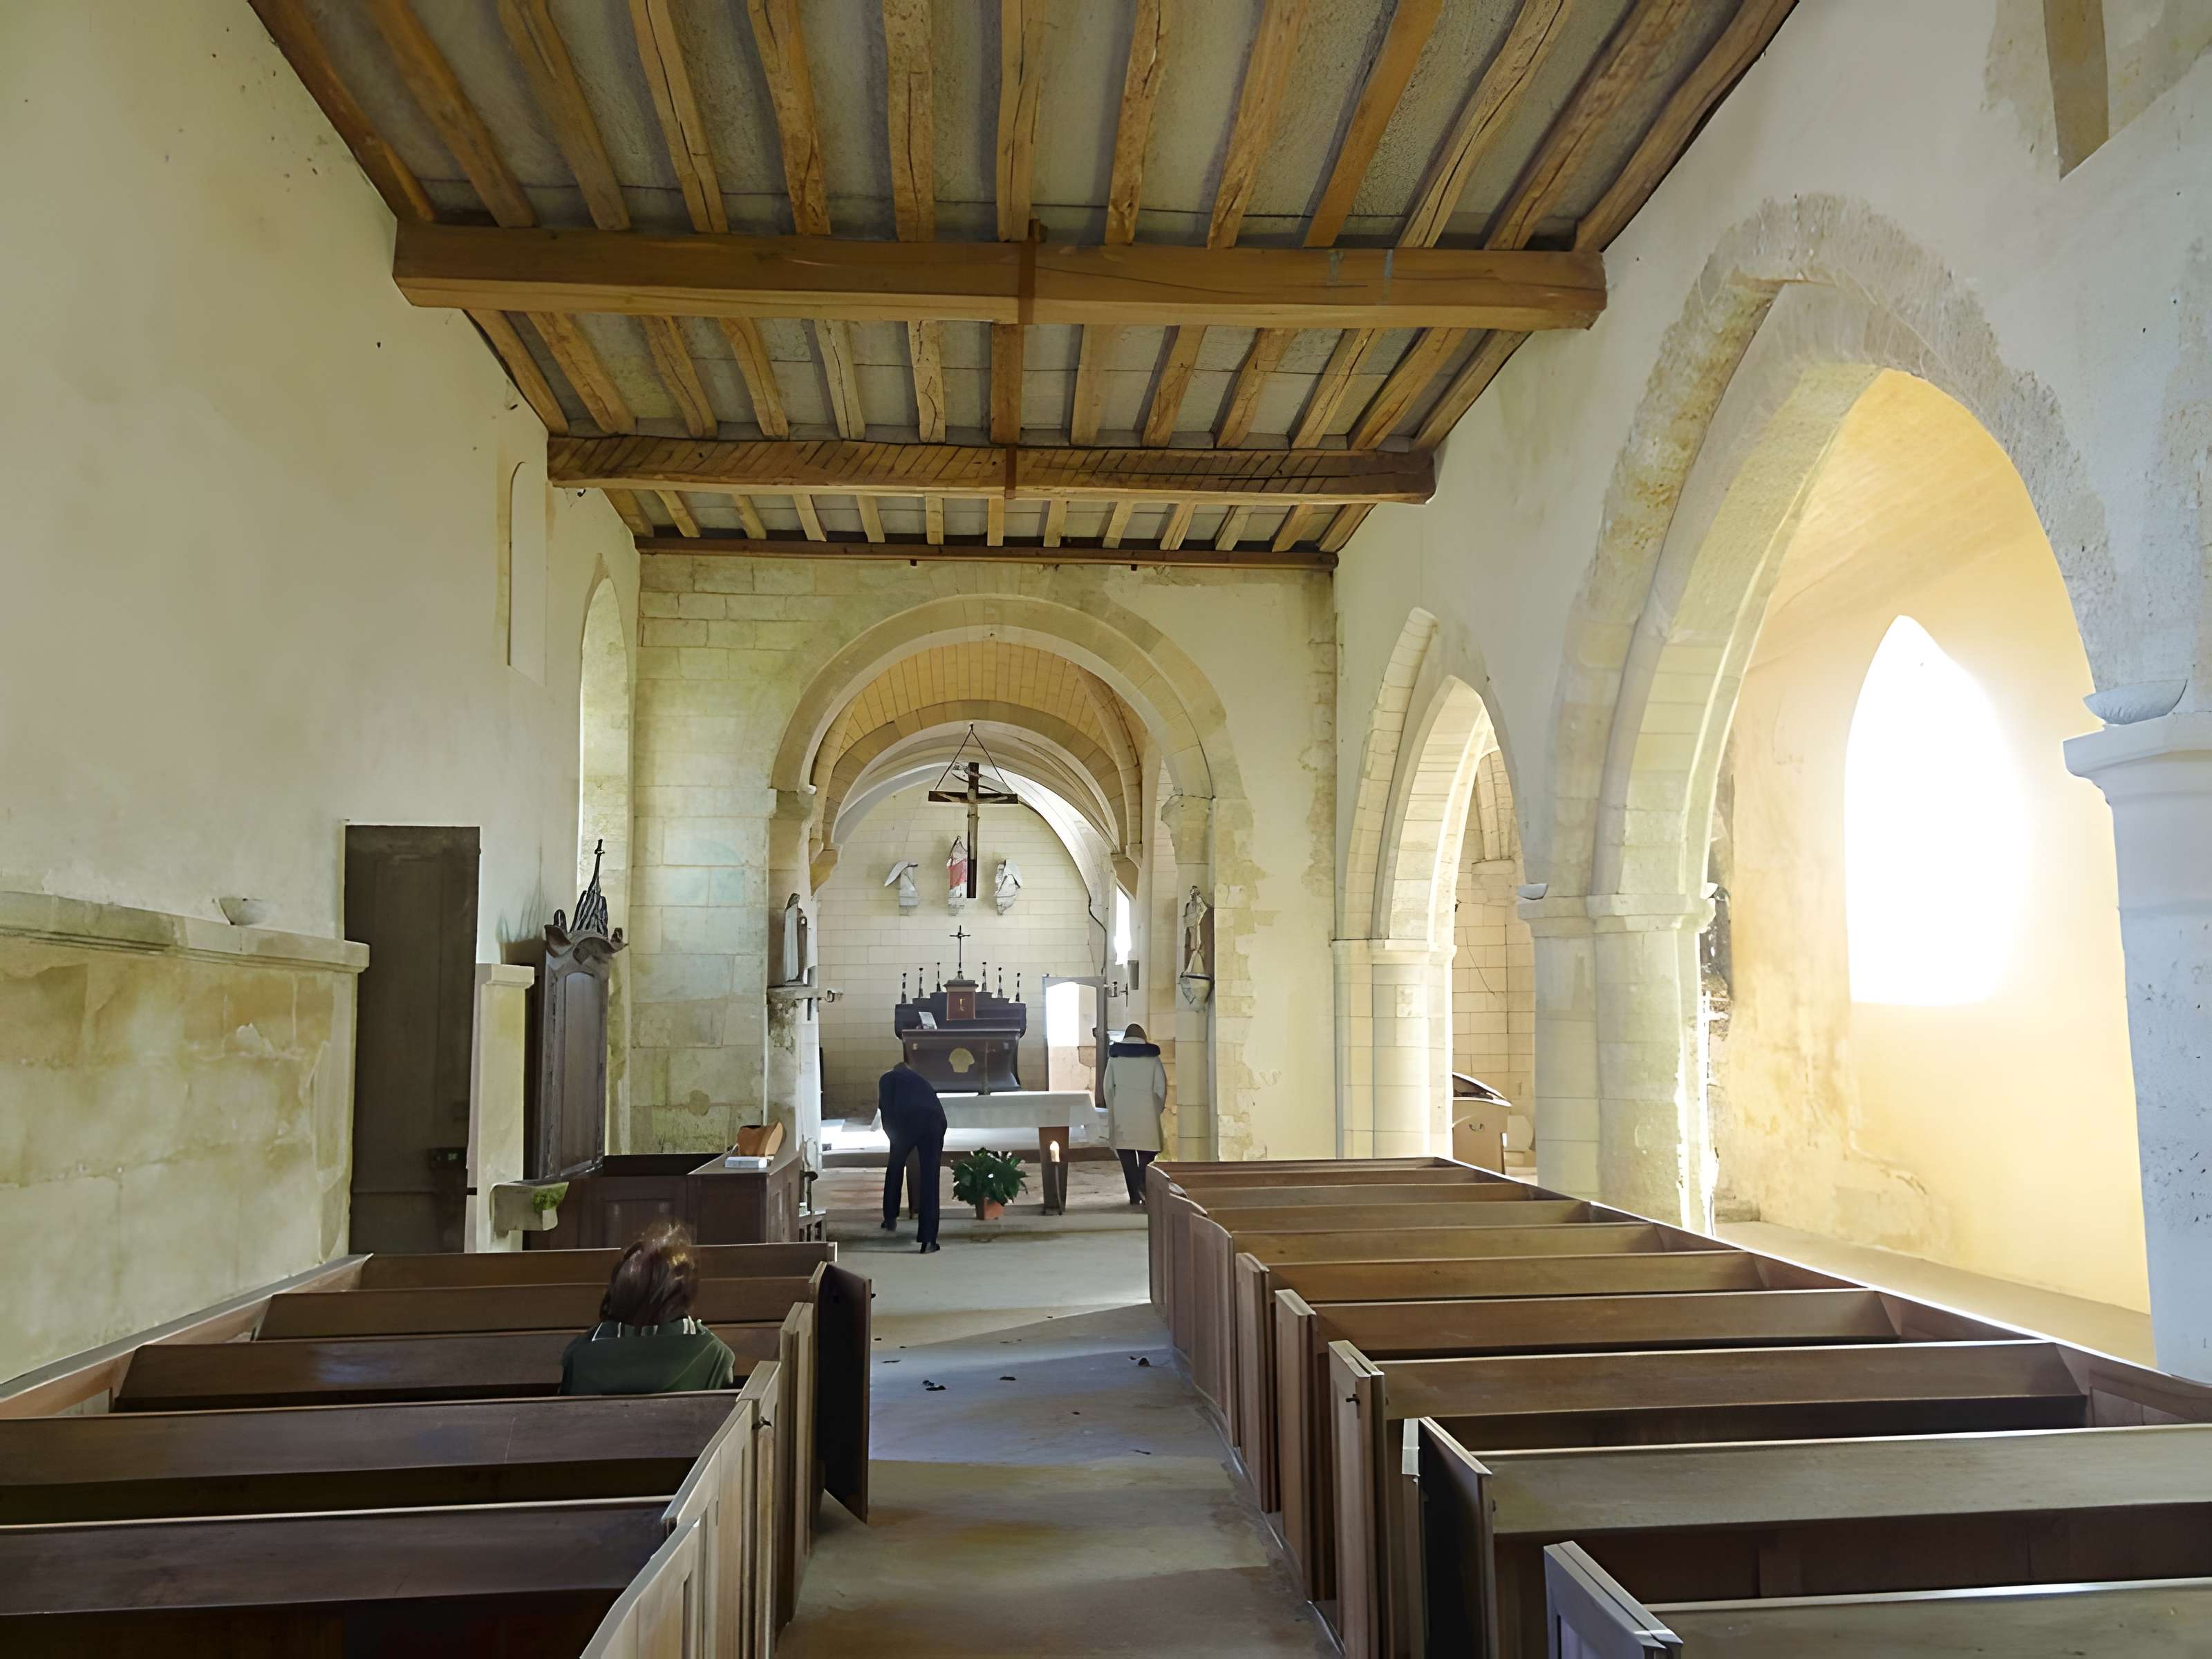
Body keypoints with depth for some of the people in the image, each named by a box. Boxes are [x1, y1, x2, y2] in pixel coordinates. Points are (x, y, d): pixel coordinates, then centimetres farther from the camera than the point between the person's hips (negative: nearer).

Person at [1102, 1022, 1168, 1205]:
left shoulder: (1115, 1056, 3)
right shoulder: (1152, 1057, 1)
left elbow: (1108, 1088, 4)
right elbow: (1161, 1088, 0)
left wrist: (1112, 1112, 15)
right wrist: (1157, 1111, 12)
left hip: (1122, 1116, 1)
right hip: (1147, 1114, 0)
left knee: (1127, 1158, 5)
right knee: (1146, 1156, 5)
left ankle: (1134, 1196, -1)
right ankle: (1146, 1193, -11)